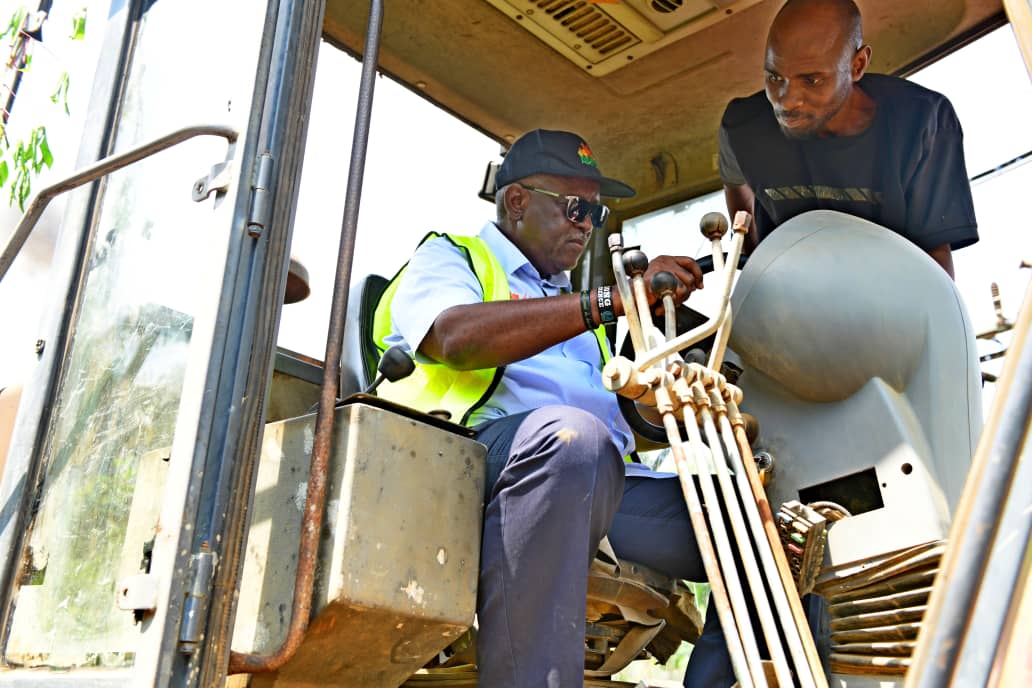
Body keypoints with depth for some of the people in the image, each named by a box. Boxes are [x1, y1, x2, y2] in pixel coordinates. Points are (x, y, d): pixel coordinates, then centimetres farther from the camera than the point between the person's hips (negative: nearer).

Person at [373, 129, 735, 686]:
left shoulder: (570, 303, 36)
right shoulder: (448, 258, 17)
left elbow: (628, 423, 28)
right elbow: (458, 338, -10)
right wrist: (614, 299, -12)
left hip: (605, 483, 7)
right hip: (483, 457, -6)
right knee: (569, 432, -39)